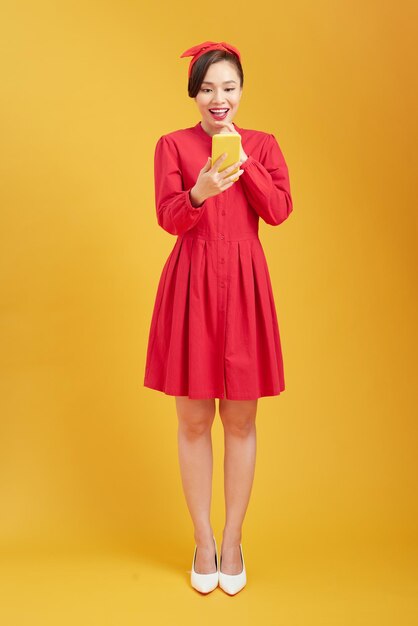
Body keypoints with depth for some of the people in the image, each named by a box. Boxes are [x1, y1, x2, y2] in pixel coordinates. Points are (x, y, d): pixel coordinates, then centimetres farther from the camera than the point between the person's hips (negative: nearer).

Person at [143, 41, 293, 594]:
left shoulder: (263, 144, 10)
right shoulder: (172, 144, 5)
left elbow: (280, 211, -4)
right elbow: (168, 217, -7)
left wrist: (241, 158, -11)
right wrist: (200, 192, -27)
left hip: (244, 285, 1)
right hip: (191, 285, -1)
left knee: (241, 420, 7)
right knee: (194, 421, 5)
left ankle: (233, 540, 25)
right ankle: (203, 542, 24)